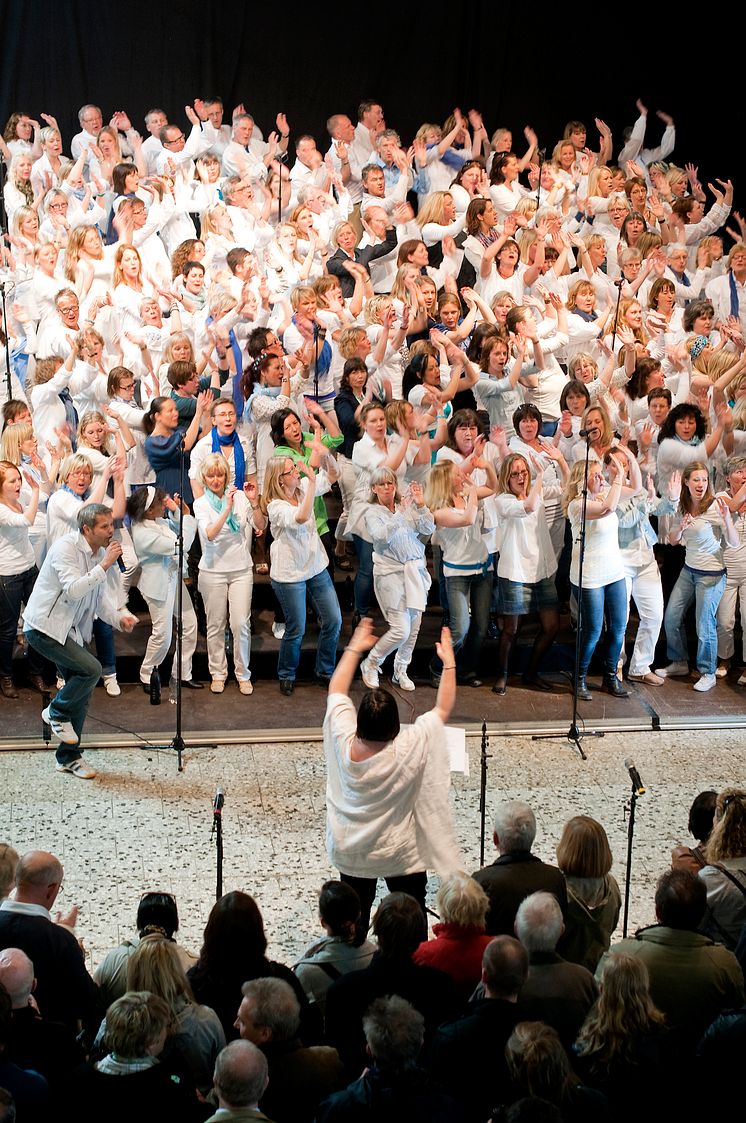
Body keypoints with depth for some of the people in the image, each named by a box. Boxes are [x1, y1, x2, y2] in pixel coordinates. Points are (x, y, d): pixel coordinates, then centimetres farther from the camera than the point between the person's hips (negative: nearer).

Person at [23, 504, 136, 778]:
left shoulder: (101, 553, 7)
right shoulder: (66, 548, -19)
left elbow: (101, 598, 9)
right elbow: (73, 590, -30)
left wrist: (119, 617, -9)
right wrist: (104, 566, -29)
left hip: (71, 630, 9)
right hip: (44, 627, -9)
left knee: (81, 695, 8)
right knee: (91, 669, -23)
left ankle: (69, 756, 21)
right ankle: (57, 712, 2)